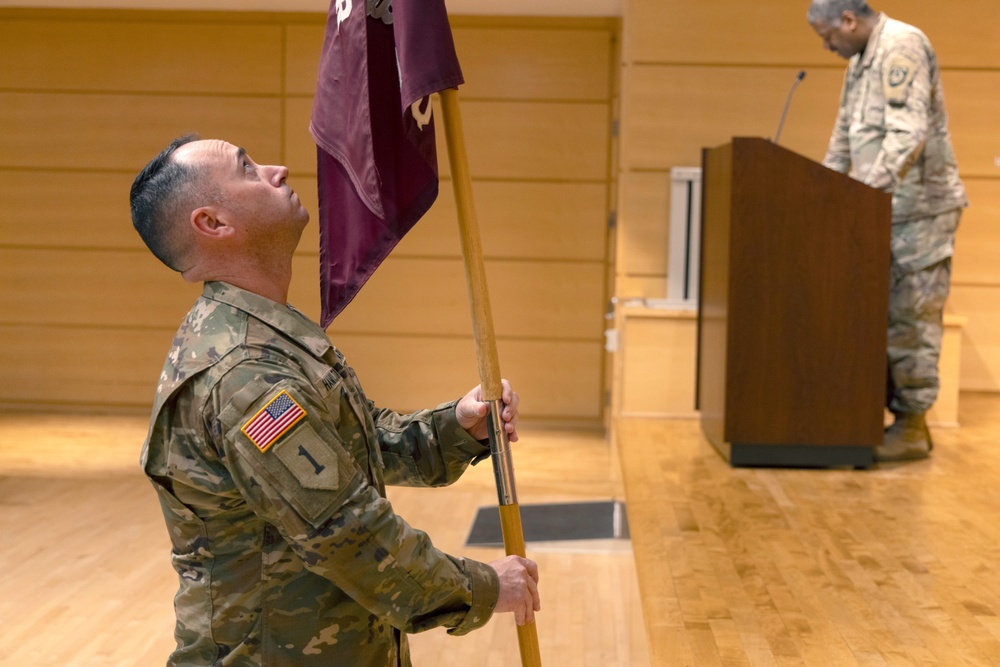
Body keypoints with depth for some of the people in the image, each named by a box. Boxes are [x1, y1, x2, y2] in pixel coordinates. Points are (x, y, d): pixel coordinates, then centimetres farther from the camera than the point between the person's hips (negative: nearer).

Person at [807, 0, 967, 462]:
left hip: (920, 209, -9)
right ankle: (883, 412, 14)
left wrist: (866, 190, -29)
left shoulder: (901, 47, -13)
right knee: (883, 316, 8)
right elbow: (846, 134, 24)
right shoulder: (863, 58, 17)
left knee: (911, 317, -5)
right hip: (886, 210, 9)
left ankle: (913, 426, 1)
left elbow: (908, 133, -23)